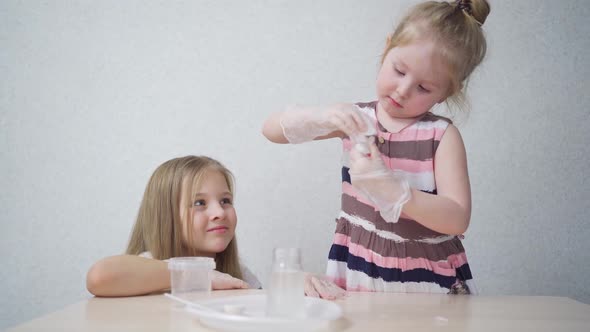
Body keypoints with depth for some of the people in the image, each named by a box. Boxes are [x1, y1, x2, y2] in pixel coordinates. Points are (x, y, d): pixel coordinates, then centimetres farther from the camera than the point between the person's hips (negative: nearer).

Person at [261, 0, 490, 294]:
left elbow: (457, 219, -16)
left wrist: (388, 188, -29)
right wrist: (322, 116, -18)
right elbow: (272, 129, 1)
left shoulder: (441, 135, -8)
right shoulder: (357, 120, 2)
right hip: (357, 270, 1)